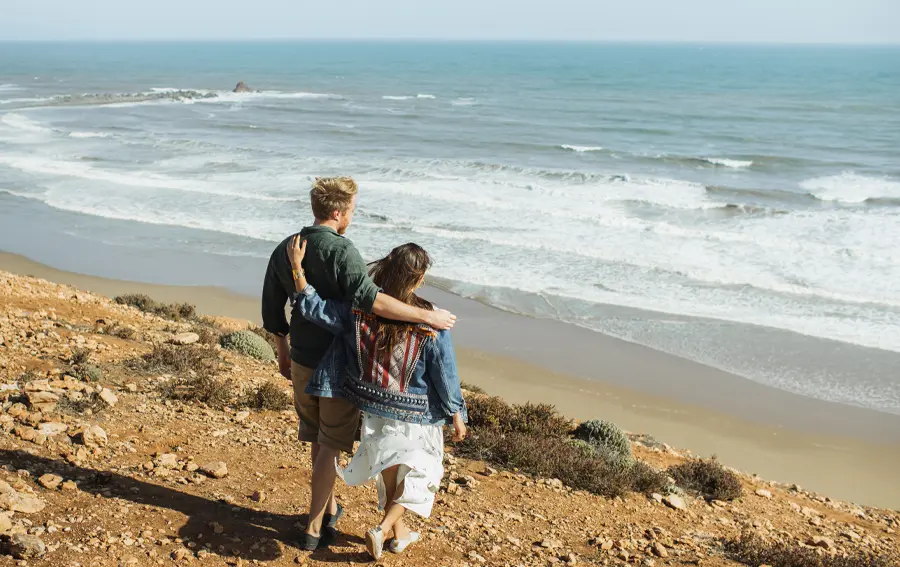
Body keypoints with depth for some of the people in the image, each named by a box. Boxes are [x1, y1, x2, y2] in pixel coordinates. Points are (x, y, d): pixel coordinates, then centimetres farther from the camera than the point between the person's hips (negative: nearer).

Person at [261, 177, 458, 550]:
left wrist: (283, 352, 21)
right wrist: (426, 315, -30)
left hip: (301, 362, 7)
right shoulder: (341, 251, -21)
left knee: (318, 439, 23)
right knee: (331, 446, 8)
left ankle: (329, 508, 40)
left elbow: (271, 311, 8)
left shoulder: (284, 249, 1)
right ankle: (315, 528, 16)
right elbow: (371, 300, -35)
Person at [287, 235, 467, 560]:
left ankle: (400, 533, 40)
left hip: (374, 409, 4)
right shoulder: (429, 324, -21)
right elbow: (445, 375, -13)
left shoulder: (358, 310, -16)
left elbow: (312, 308, -14)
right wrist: (457, 417, 0)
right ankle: (382, 530, 5)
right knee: (416, 475, 18)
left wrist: (297, 266, -6)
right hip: (415, 416, -4)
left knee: (389, 471, 25)